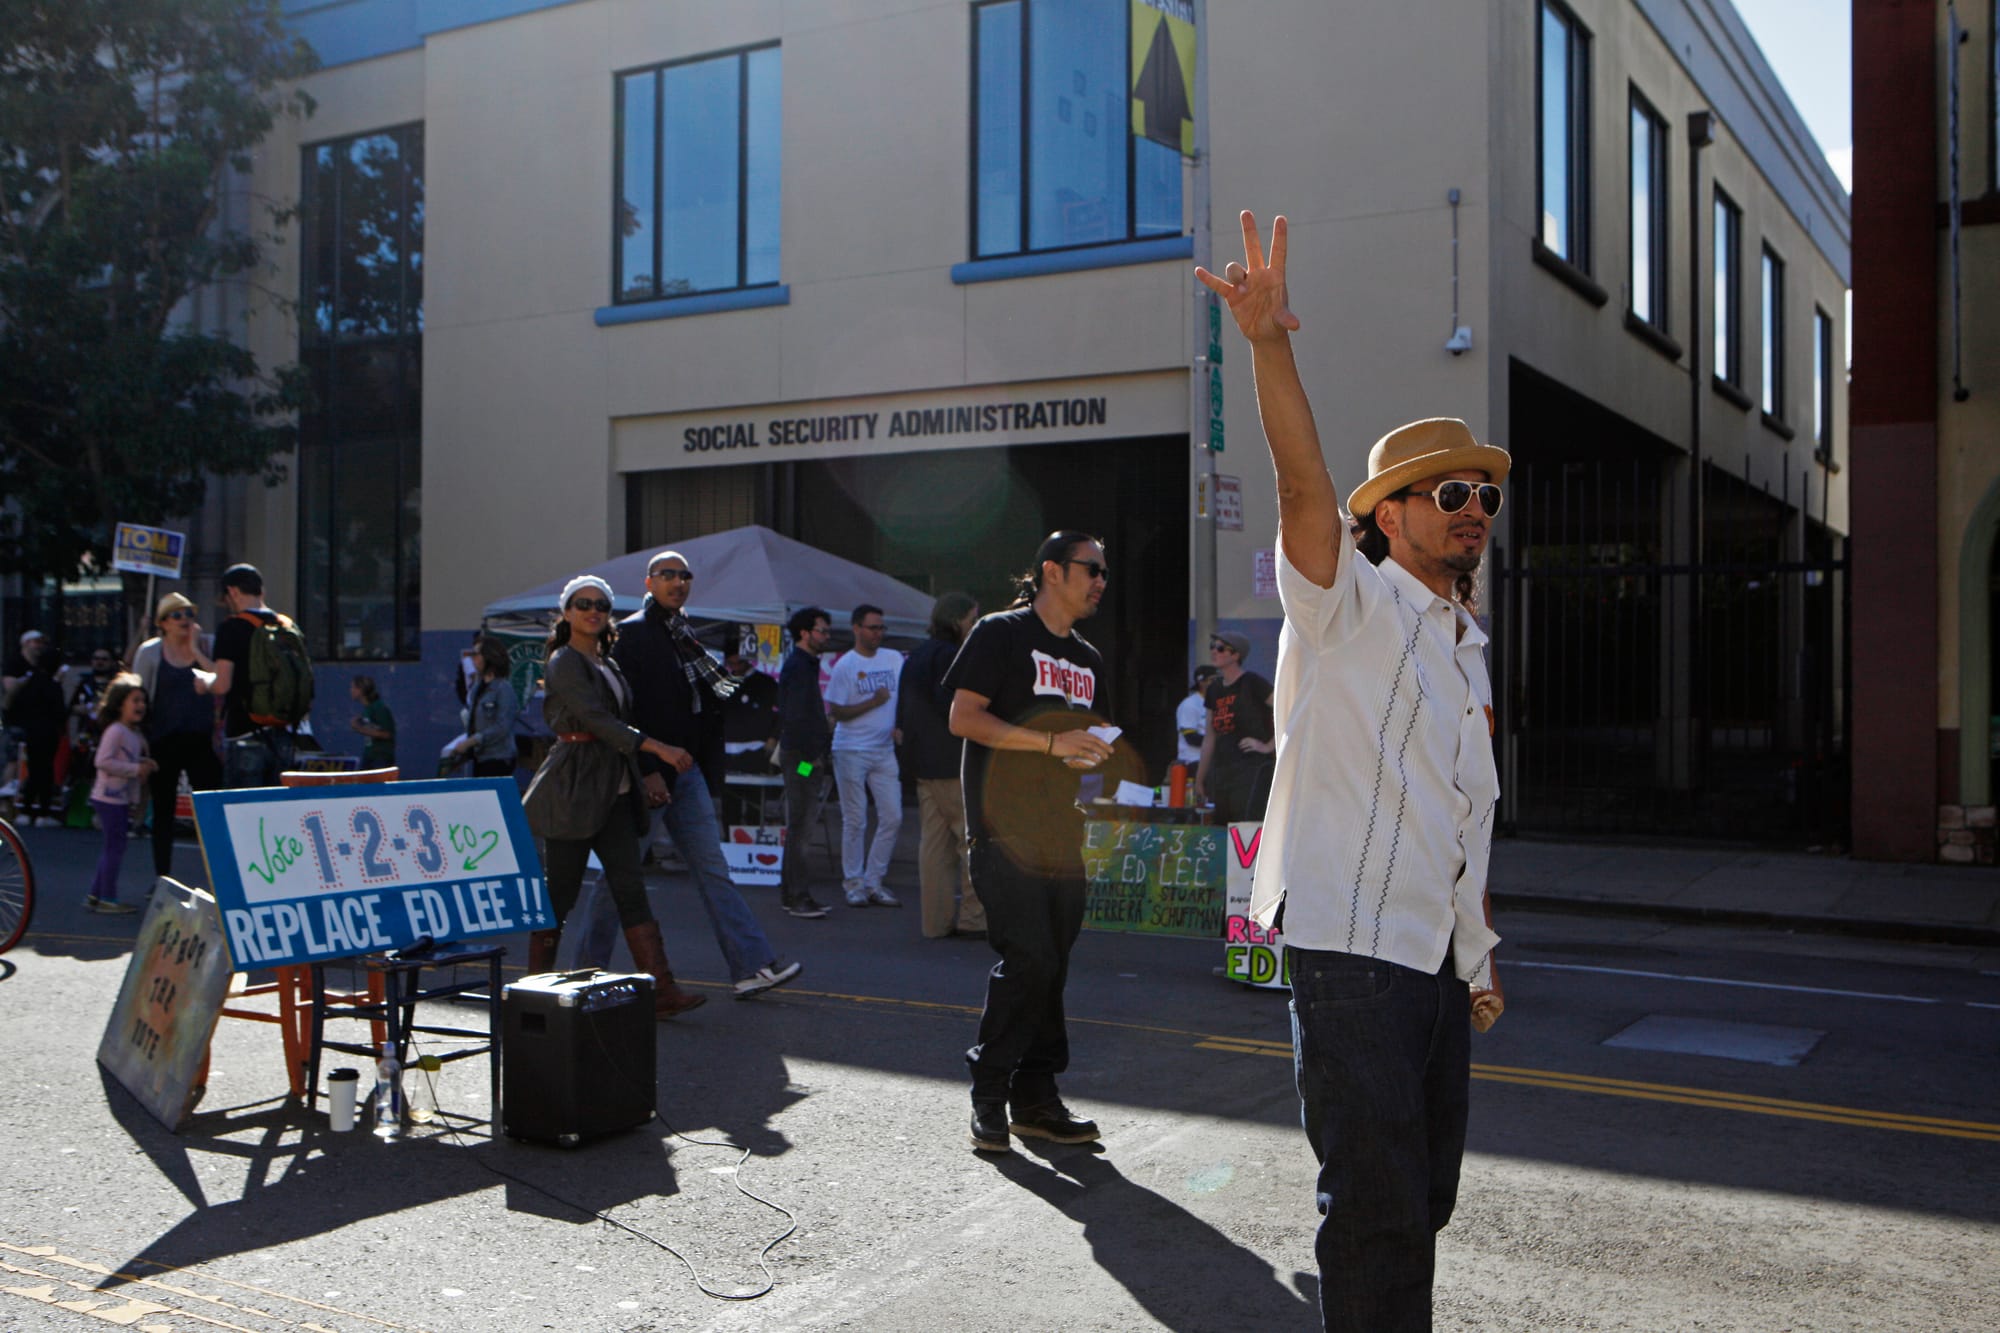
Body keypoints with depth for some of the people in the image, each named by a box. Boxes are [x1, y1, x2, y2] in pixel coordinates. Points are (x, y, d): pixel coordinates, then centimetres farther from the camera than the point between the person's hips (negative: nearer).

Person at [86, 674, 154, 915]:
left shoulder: (136, 734, 12)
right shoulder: (115, 731, -16)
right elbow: (103, 761, -24)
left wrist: (146, 764, 7)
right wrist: (136, 769, -22)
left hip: (123, 799, 10)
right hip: (108, 797, -10)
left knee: (113, 847, 14)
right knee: (115, 847, -5)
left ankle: (94, 895, 23)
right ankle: (107, 898, 3)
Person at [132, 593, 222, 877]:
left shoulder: (205, 647, 8)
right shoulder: (150, 651, 4)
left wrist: (197, 651, -10)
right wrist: (141, 740, 1)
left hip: (201, 739, 0)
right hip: (164, 743, 0)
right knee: (163, 809, 8)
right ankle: (162, 877, 17)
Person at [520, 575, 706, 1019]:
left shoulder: (609, 664, 18)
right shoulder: (564, 662, -7)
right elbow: (595, 718, -16)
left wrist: (645, 776, 17)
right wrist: (655, 747, -20)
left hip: (613, 788, 7)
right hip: (575, 786, -7)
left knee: (631, 889, 0)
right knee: (560, 891, 0)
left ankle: (661, 989, -4)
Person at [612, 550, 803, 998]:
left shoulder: (683, 634, 16)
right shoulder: (631, 632, -9)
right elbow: (624, 710, -16)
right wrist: (648, 770, -20)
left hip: (686, 768, 8)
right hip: (648, 771, -8)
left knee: (713, 868, 5)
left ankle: (752, 966, 4)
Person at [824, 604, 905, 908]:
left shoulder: (894, 659, 8)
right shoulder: (845, 665, -5)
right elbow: (836, 712, -6)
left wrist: (901, 728, -2)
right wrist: (873, 702, -14)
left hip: (885, 750, 4)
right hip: (851, 750, -4)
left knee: (892, 818, 1)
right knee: (855, 821, 0)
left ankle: (874, 882, 12)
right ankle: (853, 883, 12)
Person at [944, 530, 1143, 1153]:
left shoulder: (1088, 659, 21)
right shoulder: (1000, 634, -1)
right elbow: (963, 718, -10)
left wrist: (1110, 765, 5)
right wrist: (1051, 742, -16)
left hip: (1061, 831, 7)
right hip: (1006, 826, -7)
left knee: (1050, 963, 6)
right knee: (1028, 958, -13)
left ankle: (1035, 1099, 15)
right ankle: (988, 1094, 1)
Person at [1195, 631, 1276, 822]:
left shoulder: (1252, 683, -4)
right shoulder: (1214, 689, 16)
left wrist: (1269, 746, -12)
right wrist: (1199, 779, 19)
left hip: (1252, 770, -7)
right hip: (1220, 773, 7)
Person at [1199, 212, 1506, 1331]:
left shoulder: (1469, 649, 18)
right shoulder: (1349, 606, -4)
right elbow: (1306, 486, -23)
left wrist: (1480, 963, 20)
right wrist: (1270, 344, -38)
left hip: (1437, 959, 8)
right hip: (1353, 948, -8)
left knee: (1425, 1198, 16)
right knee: (1377, 1209, -6)